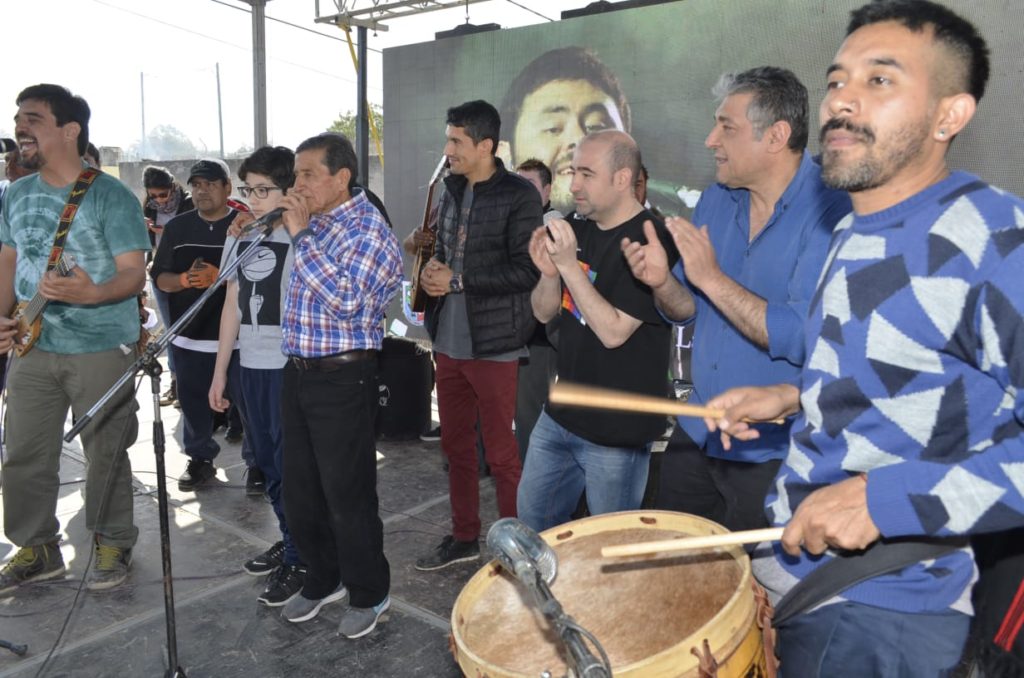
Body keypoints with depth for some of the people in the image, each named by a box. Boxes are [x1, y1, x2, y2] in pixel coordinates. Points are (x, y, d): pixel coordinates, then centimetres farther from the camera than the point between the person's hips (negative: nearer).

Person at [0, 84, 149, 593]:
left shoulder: (111, 196, -10)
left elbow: (134, 274, -13)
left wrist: (89, 294, -31)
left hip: (102, 349, -5)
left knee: (105, 454, 5)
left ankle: (112, 544, 24)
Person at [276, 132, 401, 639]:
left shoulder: (368, 229, -11)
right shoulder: (311, 223, 13)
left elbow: (346, 300, -26)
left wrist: (301, 236, -21)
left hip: (342, 379, -8)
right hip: (298, 372, 8)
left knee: (347, 495, 3)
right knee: (300, 491, 17)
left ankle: (368, 594, 22)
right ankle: (323, 580, 36)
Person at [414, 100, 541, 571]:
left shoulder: (518, 196, -11)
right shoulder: (452, 191, 12)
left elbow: (528, 271, -17)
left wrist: (457, 280, -16)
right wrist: (433, 268, -1)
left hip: (494, 345, -7)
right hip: (449, 341, 7)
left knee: (501, 455, 3)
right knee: (456, 445, 16)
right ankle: (464, 537, 33)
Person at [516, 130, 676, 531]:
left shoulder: (650, 241, -17)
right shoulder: (577, 229, 5)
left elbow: (613, 332, -22)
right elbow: (544, 313, 7)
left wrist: (569, 265, -25)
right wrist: (549, 273, -13)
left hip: (616, 431, -7)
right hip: (560, 414, 7)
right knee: (531, 521, 21)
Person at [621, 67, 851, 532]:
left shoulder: (832, 211, -18)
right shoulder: (716, 201, 4)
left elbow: (806, 340, -27)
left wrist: (712, 277, -26)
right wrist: (662, 282, -12)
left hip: (774, 456, -6)